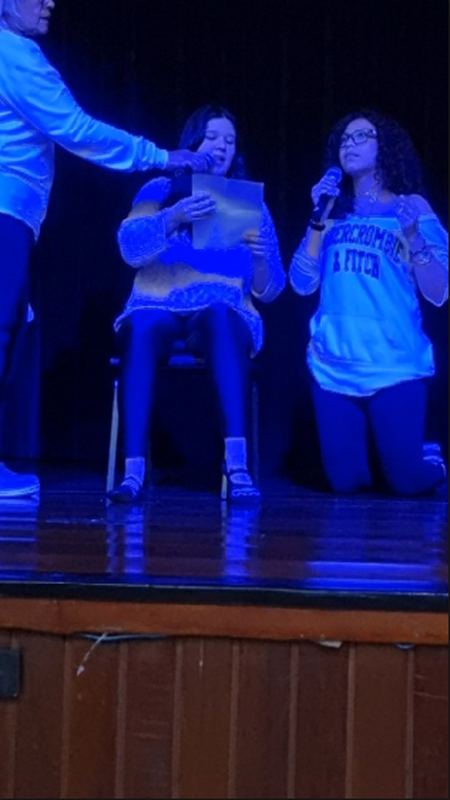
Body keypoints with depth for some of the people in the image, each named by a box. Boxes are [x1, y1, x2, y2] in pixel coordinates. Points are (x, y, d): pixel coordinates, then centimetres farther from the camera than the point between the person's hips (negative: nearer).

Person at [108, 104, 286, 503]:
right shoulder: (160, 190, 10)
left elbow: (268, 291, 7)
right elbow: (131, 248, -8)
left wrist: (261, 257, -15)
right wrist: (174, 217, -25)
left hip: (226, 317, 0)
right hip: (160, 309, 0)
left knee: (219, 315, -37)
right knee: (142, 327, -37)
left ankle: (237, 466, -46)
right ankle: (134, 471, -42)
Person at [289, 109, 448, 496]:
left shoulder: (412, 208, 1)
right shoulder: (336, 212, 11)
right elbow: (303, 284, 1)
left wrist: (412, 236, -20)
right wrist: (321, 218, -7)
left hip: (395, 366, -3)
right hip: (333, 367, 3)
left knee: (408, 481, -6)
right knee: (345, 480, 1)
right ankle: (371, 451, 33)